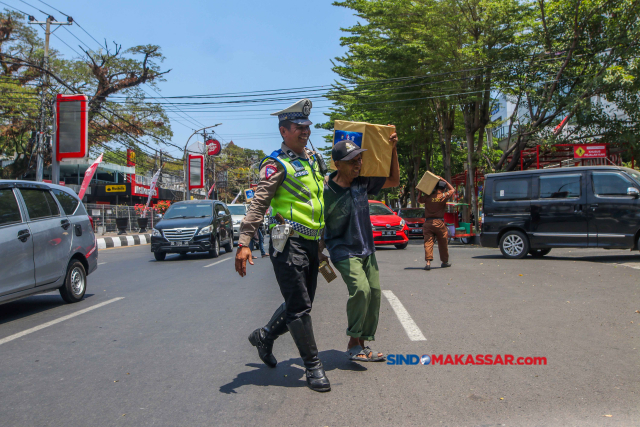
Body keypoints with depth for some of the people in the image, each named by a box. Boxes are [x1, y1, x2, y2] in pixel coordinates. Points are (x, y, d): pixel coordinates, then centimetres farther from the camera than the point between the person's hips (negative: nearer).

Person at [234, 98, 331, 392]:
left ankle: (264, 337, 37)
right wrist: (243, 243, -24)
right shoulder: (277, 164, -9)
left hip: (312, 243, 8)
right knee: (299, 307, -2)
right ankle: (313, 367, 11)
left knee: (301, 304, 15)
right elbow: (258, 204, -15)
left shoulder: (312, 159, 16)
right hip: (289, 244, -8)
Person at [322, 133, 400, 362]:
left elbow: (394, 181, 13)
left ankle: (363, 343, 17)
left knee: (374, 293, 3)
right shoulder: (327, 192, -17)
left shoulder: (363, 182, 0)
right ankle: (353, 343, -8)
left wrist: (393, 150, 4)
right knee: (360, 289, -24)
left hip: (367, 250, 7)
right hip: (343, 251, -7)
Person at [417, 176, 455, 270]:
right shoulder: (444, 196, -2)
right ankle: (445, 261, 28)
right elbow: (452, 189, 17)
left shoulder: (428, 196, 1)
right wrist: (444, 181, 16)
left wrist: (420, 192, 19)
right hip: (439, 222, -1)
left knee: (428, 242, -3)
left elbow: (419, 200, 19)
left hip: (428, 222, 1)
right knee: (443, 243, 14)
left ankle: (428, 262, -16)